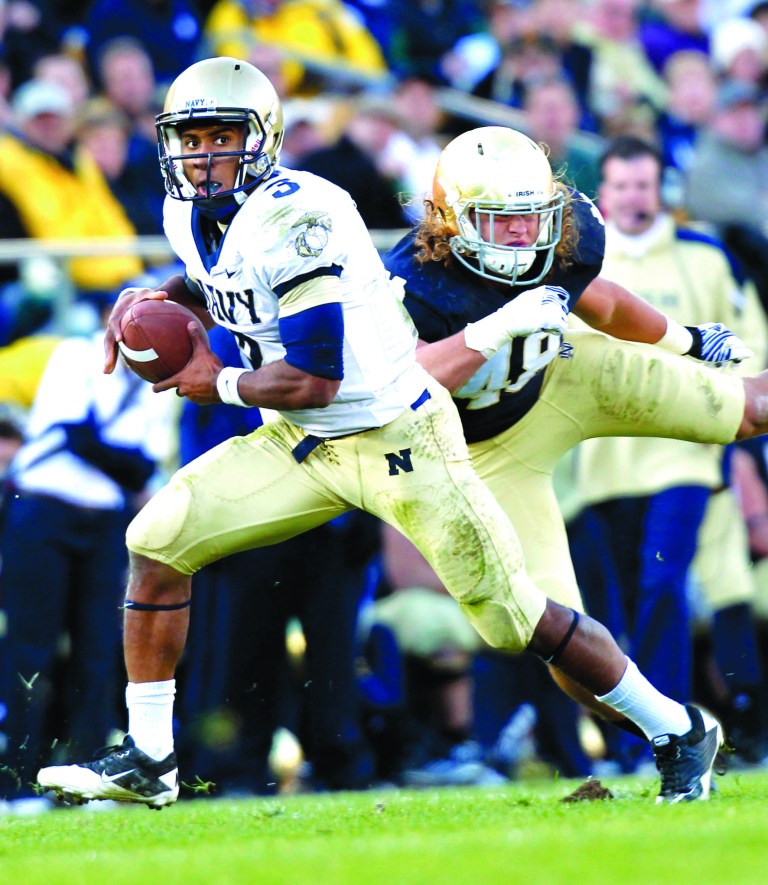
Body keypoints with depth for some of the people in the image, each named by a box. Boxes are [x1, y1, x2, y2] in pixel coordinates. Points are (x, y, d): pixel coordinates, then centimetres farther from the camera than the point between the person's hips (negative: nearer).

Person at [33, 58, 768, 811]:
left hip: (396, 439, -8)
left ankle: (678, 732, 16)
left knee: (515, 619, -3)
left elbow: (312, 380, -27)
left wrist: (219, 384, -12)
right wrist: (151, 301, 7)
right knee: (158, 540, -5)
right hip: (304, 446, 8)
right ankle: (148, 761, 4)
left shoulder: (293, 218, -26)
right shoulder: (194, 215, 2)